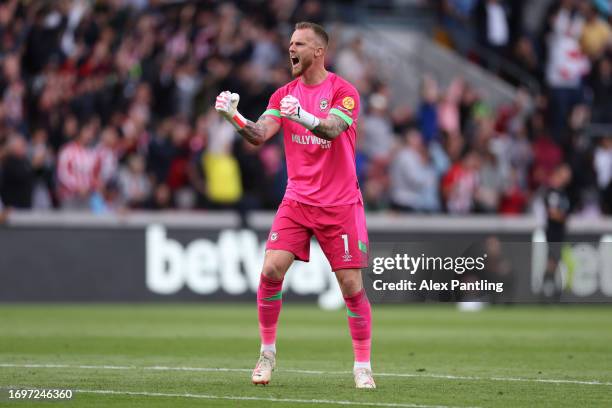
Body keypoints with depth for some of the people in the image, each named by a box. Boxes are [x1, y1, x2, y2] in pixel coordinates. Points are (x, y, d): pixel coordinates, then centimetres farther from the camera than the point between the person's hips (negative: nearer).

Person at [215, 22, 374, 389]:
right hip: (297, 202, 4)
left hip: (340, 204, -3)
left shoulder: (344, 91, -7)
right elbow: (260, 134, -5)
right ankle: (268, 352, 5)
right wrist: (234, 116, -24)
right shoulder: (285, 95, 7)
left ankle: (363, 365, 8)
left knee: (352, 285, -5)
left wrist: (303, 117, -44)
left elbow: (332, 128, -25)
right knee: (271, 270, -11)